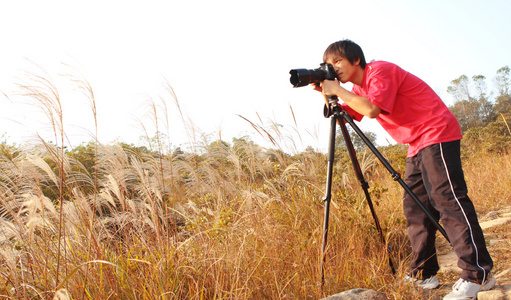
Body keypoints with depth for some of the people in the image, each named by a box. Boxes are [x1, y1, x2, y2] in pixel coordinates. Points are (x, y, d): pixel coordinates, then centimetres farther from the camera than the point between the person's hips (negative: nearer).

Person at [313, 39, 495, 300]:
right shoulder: (358, 88, 14)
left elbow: (372, 109, -28)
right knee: (415, 206, 5)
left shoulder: (380, 71, -14)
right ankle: (424, 273, 9)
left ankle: (478, 274, -16)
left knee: (447, 199, -17)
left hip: (437, 134, -10)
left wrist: (339, 91, -18)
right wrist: (327, 93, -1)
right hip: (417, 145, 10)